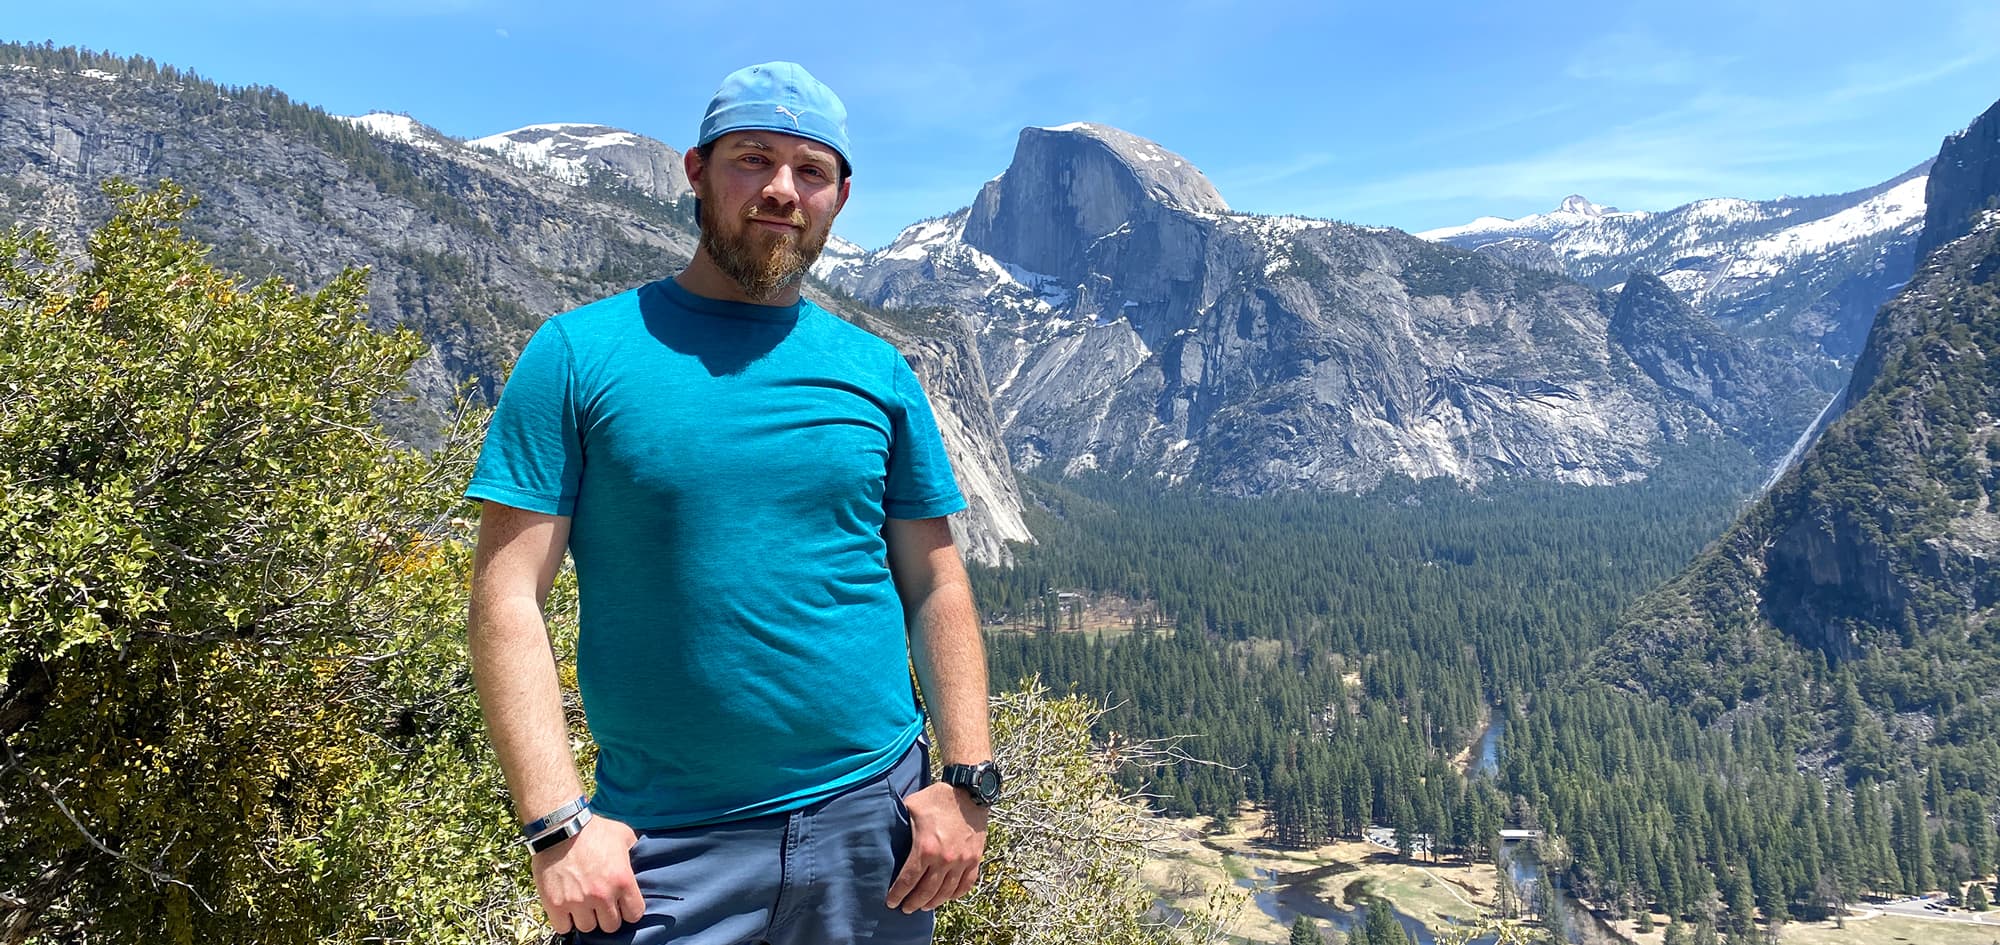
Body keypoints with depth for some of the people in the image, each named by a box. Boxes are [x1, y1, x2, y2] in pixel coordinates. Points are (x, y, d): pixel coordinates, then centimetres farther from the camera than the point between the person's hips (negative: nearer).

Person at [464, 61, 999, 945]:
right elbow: (508, 599, -7)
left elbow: (936, 588, 6)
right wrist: (557, 820, -13)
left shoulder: (877, 372, 4)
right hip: (663, 847, -2)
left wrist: (968, 780, -3)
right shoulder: (580, 354, -4)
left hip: (871, 828, 3)